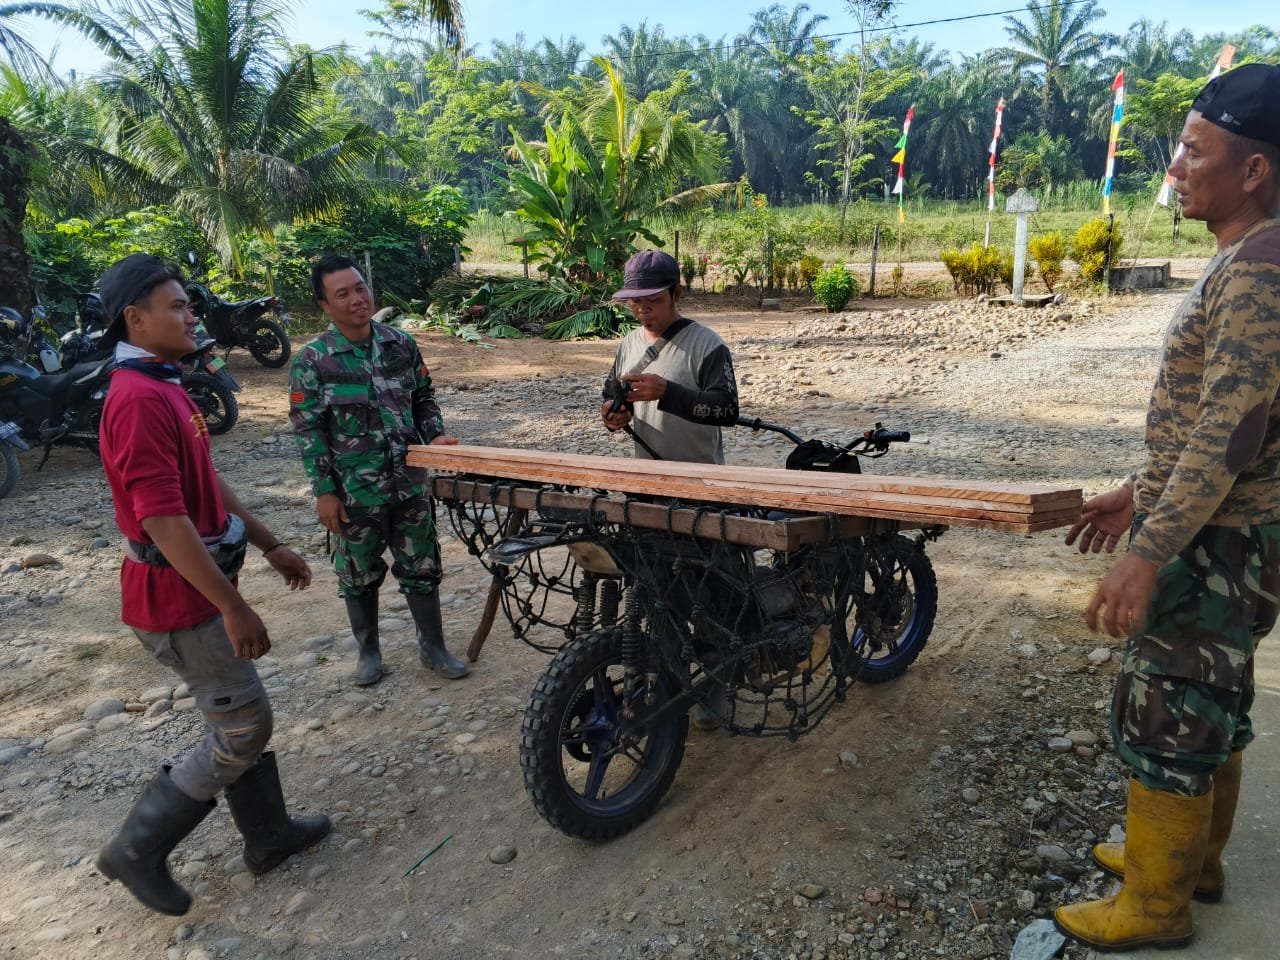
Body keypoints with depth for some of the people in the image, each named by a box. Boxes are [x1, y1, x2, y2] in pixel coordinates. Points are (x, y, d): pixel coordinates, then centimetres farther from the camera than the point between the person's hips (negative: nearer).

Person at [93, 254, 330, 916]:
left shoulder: (163, 388, 10)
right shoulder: (138, 400, -23)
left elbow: (208, 485, 18)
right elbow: (164, 521, -28)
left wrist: (270, 545, 20)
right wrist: (234, 607, -25)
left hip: (201, 583, 10)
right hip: (178, 596, -10)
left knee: (238, 716, 18)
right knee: (243, 728, 1)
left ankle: (267, 834, 34)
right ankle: (138, 850, 17)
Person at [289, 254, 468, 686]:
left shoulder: (401, 344, 1)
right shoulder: (312, 360, -9)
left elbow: (423, 397, 12)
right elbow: (308, 431, -8)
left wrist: (434, 435, -5)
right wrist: (324, 492, -10)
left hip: (410, 483, 3)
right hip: (355, 492, -2)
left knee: (422, 569, 12)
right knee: (360, 576, 14)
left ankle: (433, 647, 28)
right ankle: (368, 650, 35)